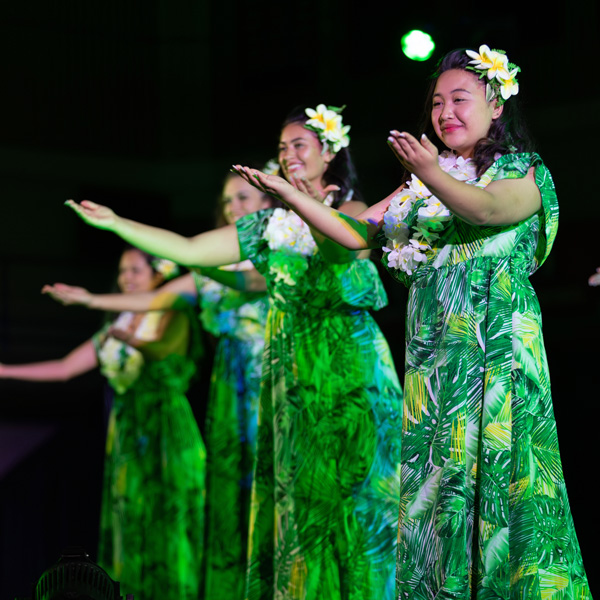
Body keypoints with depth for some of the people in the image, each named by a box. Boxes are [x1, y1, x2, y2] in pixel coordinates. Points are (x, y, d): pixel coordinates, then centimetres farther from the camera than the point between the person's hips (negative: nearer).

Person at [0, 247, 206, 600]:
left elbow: (162, 348, -25)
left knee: (166, 522, -9)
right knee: (129, 527, 1)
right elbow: (64, 368, 13)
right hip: (127, 434, 6)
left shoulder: (172, 318, -2)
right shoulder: (116, 328, 16)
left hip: (166, 434, -6)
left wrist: (126, 338, -45)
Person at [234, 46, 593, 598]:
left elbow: (489, 209, -19)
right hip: (432, 350, 6)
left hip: (497, 345, -6)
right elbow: (355, 233, 16)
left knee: (498, 472, -12)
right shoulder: (419, 188, 20)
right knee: (433, 480, 1)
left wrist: (433, 175, -36)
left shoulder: (525, 172, 3)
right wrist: (289, 194, 5)